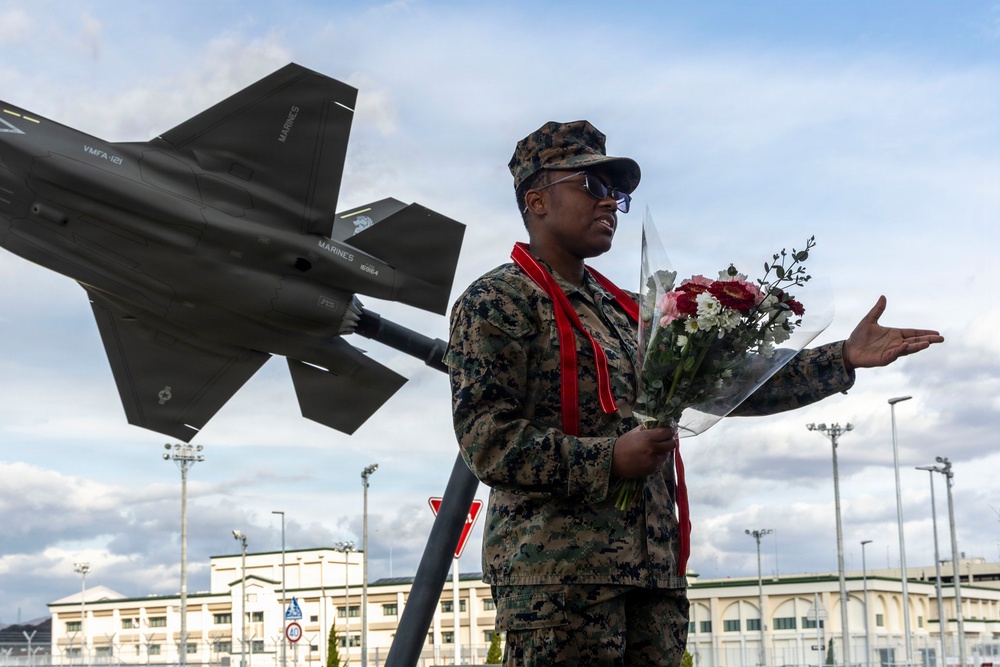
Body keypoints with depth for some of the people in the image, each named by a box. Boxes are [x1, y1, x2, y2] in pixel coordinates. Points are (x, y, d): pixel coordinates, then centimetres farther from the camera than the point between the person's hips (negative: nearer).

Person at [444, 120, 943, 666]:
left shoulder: (626, 312, 24)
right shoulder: (498, 302, 0)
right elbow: (486, 438, -11)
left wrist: (844, 359, 14)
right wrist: (610, 459, -21)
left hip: (653, 575, 7)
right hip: (557, 572, -7)